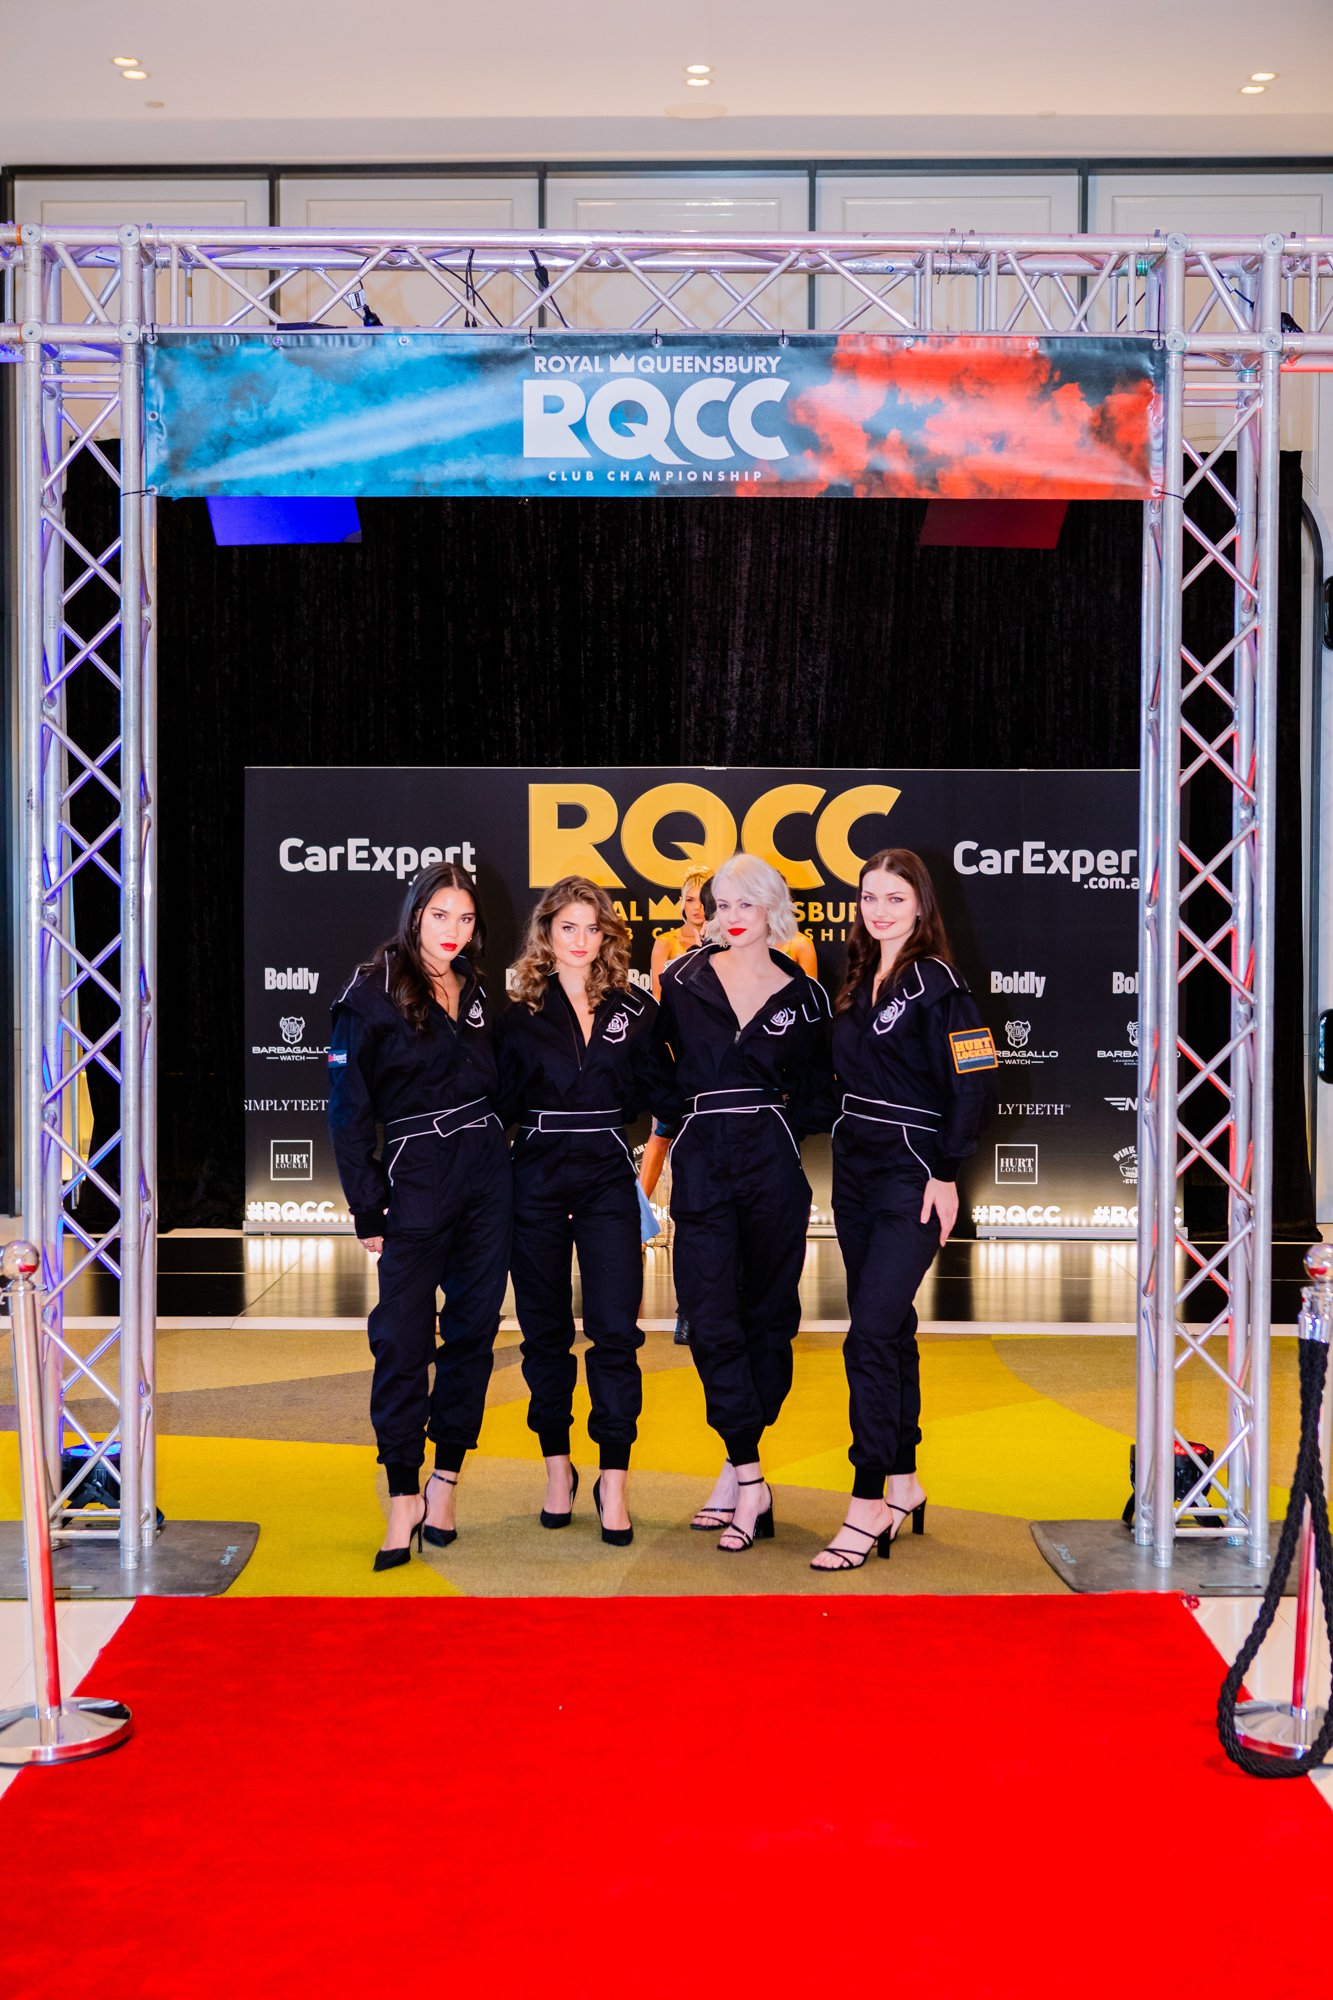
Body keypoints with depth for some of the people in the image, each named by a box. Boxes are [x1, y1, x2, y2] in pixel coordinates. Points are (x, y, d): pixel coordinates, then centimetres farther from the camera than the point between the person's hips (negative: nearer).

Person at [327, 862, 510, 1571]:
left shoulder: (476, 993, 13)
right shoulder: (371, 994, -4)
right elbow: (348, 1108, -6)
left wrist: (497, 1157, 6)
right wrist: (368, 1210, -9)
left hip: (487, 1174, 5)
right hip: (415, 1179, -5)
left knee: (473, 1328, 6)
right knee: (404, 1338, -6)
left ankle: (445, 1482, 16)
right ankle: (404, 1500, 1)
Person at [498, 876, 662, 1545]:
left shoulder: (634, 1009, 6)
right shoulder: (520, 1012, 3)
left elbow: (651, 1094, 7)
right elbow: (503, 1101, 3)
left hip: (608, 1181, 0)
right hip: (537, 1181, 0)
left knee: (615, 1330, -6)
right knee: (545, 1330, 8)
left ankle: (613, 1480, 1)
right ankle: (557, 1468, 21)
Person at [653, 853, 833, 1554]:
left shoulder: (803, 997, 6)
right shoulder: (682, 981, 6)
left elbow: (819, 1094, 13)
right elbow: (655, 1061, 13)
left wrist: (784, 1122, 0)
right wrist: (681, 1113, 3)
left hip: (772, 1163, 0)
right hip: (701, 1165, 0)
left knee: (767, 1312, 4)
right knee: (709, 1315, -8)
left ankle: (739, 1469, 15)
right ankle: (750, 1481, -5)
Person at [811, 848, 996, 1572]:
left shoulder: (936, 984, -10)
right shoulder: (859, 983, 12)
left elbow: (973, 1084, -13)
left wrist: (945, 1175, -15)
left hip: (911, 1180, -8)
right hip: (855, 1172, 8)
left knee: (871, 1334, -12)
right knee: (890, 1329, 14)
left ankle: (869, 1504, -8)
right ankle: (903, 1482, 24)